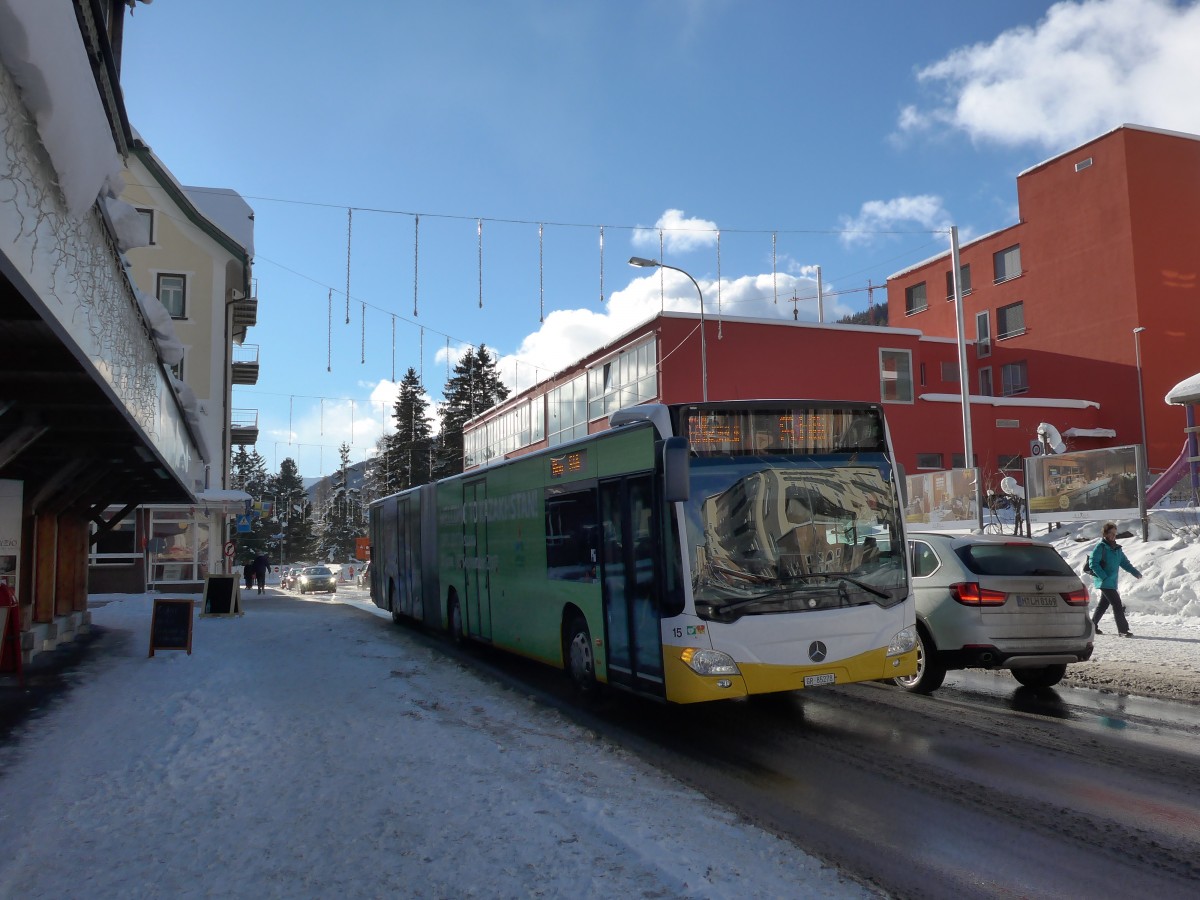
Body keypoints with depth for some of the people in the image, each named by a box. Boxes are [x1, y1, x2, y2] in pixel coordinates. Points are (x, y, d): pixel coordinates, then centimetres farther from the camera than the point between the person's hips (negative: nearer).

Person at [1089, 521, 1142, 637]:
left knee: (1104, 604, 16)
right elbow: (1093, 563, -16)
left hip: (1112, 582, 9)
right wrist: (1104, 577, -19)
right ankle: (1123, 630, -7)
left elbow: (1124, 562, 17)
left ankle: (1092, 626, 27)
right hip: (1105, 582, -9)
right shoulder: (1101, 547, -11)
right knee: (1117, 605, -11)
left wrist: (1135, 572, 2)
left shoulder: (1117, 548, 14)